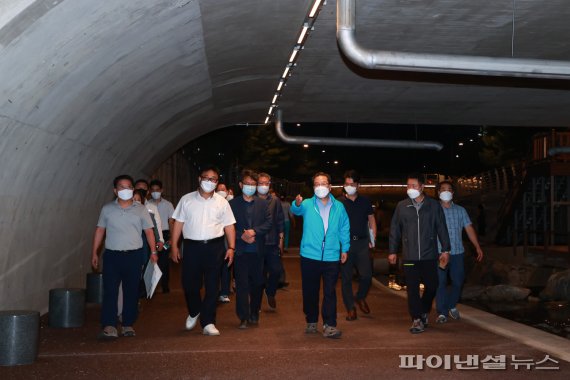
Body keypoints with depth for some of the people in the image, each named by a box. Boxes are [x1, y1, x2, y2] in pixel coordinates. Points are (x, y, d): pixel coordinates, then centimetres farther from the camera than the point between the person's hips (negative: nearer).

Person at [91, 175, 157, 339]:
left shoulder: (140, 210, 5)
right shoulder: (107, 209, 6)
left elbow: (148, 231, 6)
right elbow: (100, 230, 9)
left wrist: (153, 251, 0)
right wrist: (94, 253, 6)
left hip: (134, 255, 0)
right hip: (112, 255, 0)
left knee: (131, 291, 6)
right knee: (110, 291, -6)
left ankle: (128, 325, 16)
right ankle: (109, 326, -6)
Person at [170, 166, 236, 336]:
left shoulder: (222, 202, 6)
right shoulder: (187, 200, 5)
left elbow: (229, 226, 5)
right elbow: (178, 223, 5)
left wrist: (231, 248, -4)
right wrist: (174, 246, -1)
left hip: (214, 247, 0)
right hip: (192, 246, 0)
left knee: (212, 286, 3)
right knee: (189, 283, 4)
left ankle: (207, 322, 12)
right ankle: (194, 312, 33)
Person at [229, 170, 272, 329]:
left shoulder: (263, 204, 9)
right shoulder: (232, 204, 3)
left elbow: (268, 223, 0)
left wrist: (254, 231, -14)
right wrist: (242, 235, -15)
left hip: (257, 250, 2)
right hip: (240, 250, -2)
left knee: (257, 283, 7)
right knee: (241, 284, -2)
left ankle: (254, 314, 20)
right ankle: (243, 317, 5)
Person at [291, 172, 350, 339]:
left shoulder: (339, 207, 7)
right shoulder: (308, 204, 1)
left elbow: (344, 229, 13)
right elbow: (297, 210, -20)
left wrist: (345, 249, 10)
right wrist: (297, 204, -43)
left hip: (332, 257, 0)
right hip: (310, 256, 0)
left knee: (330, 292, -1)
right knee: (310, 291, 9)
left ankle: (329, 325, 2)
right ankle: (311, 322, 23)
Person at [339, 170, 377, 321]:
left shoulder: (365, 201, 9)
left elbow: (371, 221, 15)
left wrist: (373, 239, 6)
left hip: (362, 242, 1)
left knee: (366, 275, -5)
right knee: (346, 277, 2)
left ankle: (360, 297, 24)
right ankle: (350, 308, 13)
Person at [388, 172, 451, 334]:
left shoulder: (434, 205, 2)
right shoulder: (402, 206, 4)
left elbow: (442, 229, 5)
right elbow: (395, 230, 8)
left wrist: (445, 249, 3)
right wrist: (393, 251, 7)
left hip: (429, 255, 0)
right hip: (409, 256, 0)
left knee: (432, 286, 7)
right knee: (412, 289, -1)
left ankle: (424, 312, 31)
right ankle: (417, 320, 6)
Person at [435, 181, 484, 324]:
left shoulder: (460, 210, 12)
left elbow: (469, 229, 10)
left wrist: (478, 247, 4)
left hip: (457, 252, 3)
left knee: (458, 281, 7)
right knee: (440, 283, -2)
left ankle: (452, 306, 29)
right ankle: (442, 312, 7)